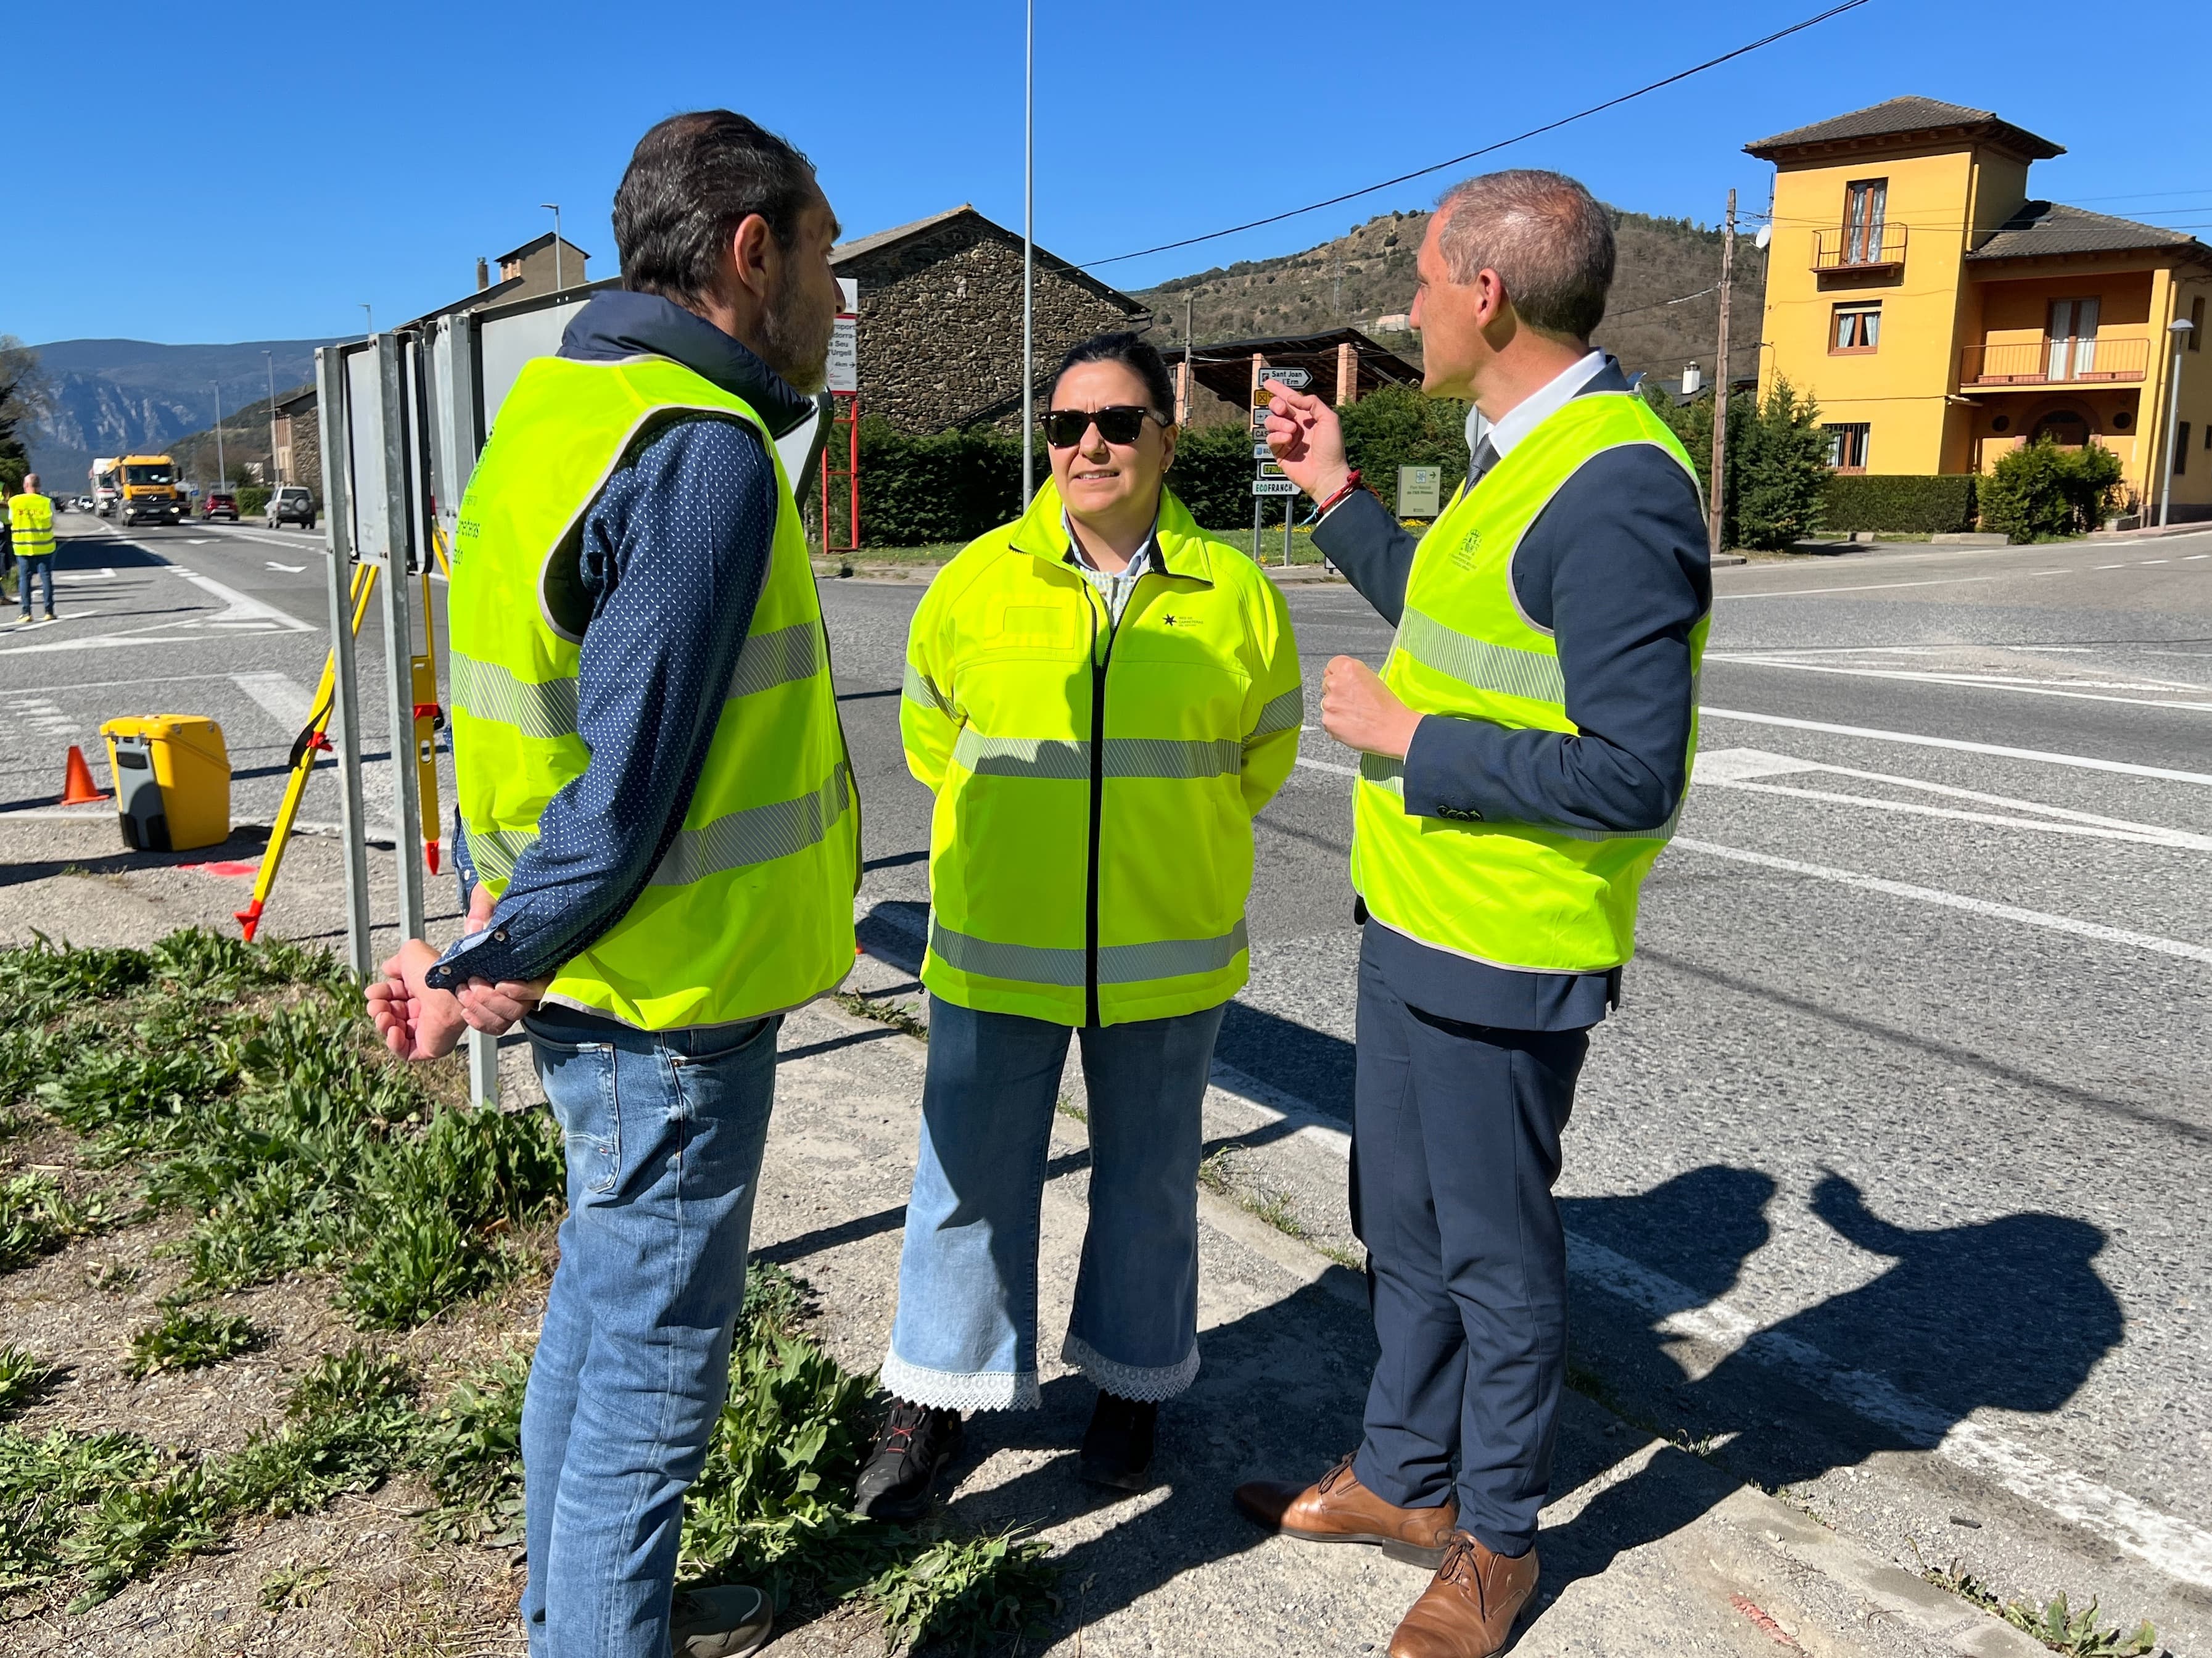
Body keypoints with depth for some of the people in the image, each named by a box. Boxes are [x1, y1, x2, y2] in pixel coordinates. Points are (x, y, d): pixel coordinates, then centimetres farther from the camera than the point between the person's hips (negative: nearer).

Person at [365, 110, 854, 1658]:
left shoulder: (564, 406, 11)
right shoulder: (703, 451, -21)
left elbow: (527, 703, 12)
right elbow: (633, 778, -24)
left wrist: (488, 934, 11)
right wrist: (488, 972, -12)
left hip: (600, 986, 10)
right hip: (671, 1000, -10)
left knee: (603, 1300, 24)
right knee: (658, 1359, 6)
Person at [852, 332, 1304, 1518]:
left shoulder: (1233, 594, -2)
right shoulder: (977, 582, -3)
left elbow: (1263, 750, 12)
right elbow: (931, 733, 12)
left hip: (1168, 961, 1)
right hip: (997, 953, 0)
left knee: (1148, 1180, 15)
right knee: (970, 1178, 9)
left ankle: (1130, 1384, 37)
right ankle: (933, 1397, 28)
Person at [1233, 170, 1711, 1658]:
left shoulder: (1615, 492, -22)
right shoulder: (1528, 460, 9)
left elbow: (1633, 777, -26)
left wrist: (1408, 739, -18)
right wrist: (1340, 498, 21)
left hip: (1498, 967, -10)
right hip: (1416, 928, 10)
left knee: (1494, 1255, 9)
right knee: (1406, 1226, 21)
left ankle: (1497, 1539, 31)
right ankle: (1406, 1480, 41)